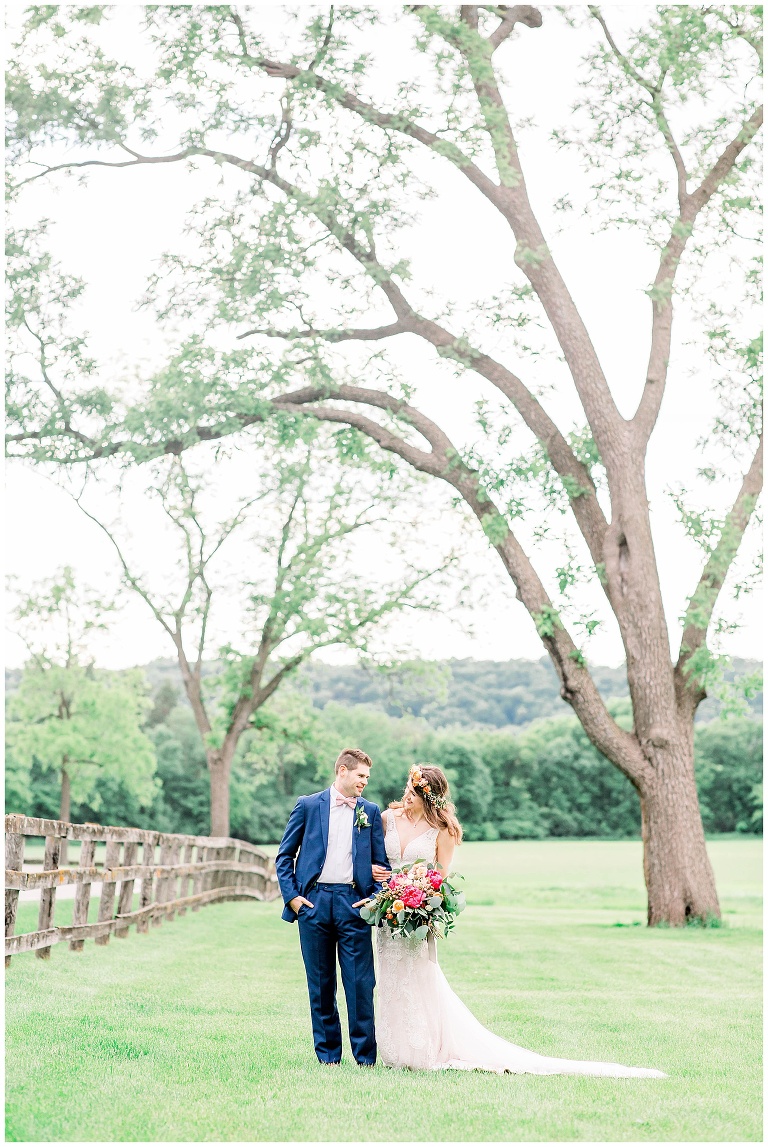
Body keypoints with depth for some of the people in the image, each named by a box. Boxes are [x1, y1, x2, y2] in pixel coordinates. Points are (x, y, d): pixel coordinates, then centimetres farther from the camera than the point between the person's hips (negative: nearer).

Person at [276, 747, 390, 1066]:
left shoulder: (371, 812, 11)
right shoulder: (308, 805, 6)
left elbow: (381, 863, 12)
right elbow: (284, 856, 8)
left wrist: (376, 897, -4)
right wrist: (291, 896, -3)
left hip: (352, 903, 0)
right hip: (313, 902, 0)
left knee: (361, 984, -4)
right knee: (320, 984, 6)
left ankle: (365, 1057, 4)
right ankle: (328, 1056, 15)